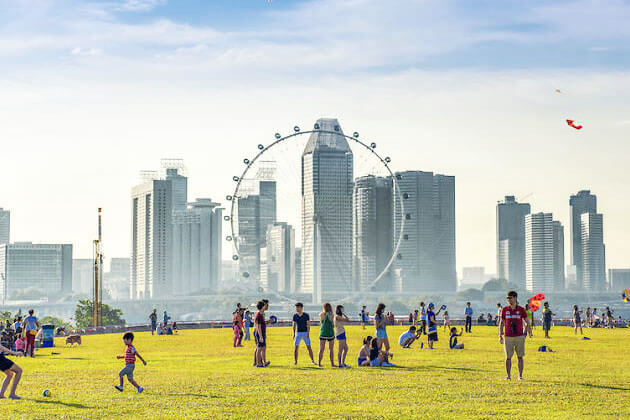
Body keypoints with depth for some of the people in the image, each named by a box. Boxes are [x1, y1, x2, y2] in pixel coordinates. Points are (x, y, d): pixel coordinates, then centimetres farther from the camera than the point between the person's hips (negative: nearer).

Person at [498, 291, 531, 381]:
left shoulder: (521, 309, 0)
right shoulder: (504, 309, 4)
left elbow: (528, 323, 8)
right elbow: (501, 323, 11)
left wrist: (524, 334, -3)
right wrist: (500, 336, 3)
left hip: (519, 337, -1)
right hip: (508, 337, 1)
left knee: (520, 357, 1)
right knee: (508, 357, 2)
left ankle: (520, 376, 8)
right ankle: (508, 375, 11)